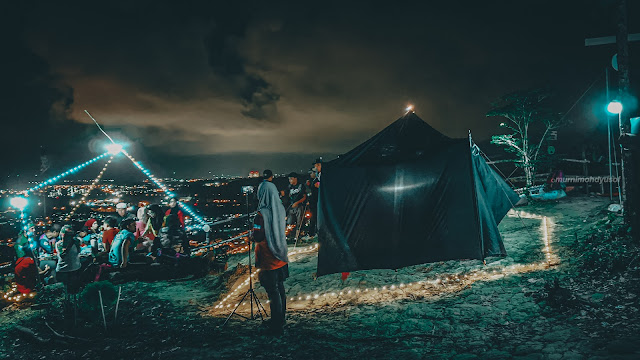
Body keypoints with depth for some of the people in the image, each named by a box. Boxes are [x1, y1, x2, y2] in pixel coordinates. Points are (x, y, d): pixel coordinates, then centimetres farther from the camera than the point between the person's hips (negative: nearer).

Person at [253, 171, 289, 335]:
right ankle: (280, 320, 32)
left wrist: (252, 237, 0)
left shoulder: (262, 214, -21)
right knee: (280, 288, 17)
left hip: (268, 261, -7)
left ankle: (276, 326, 12)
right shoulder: (280, 209, 3)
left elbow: (258, 237, -21)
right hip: (281, 258, 7)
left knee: (273, 292, 2)